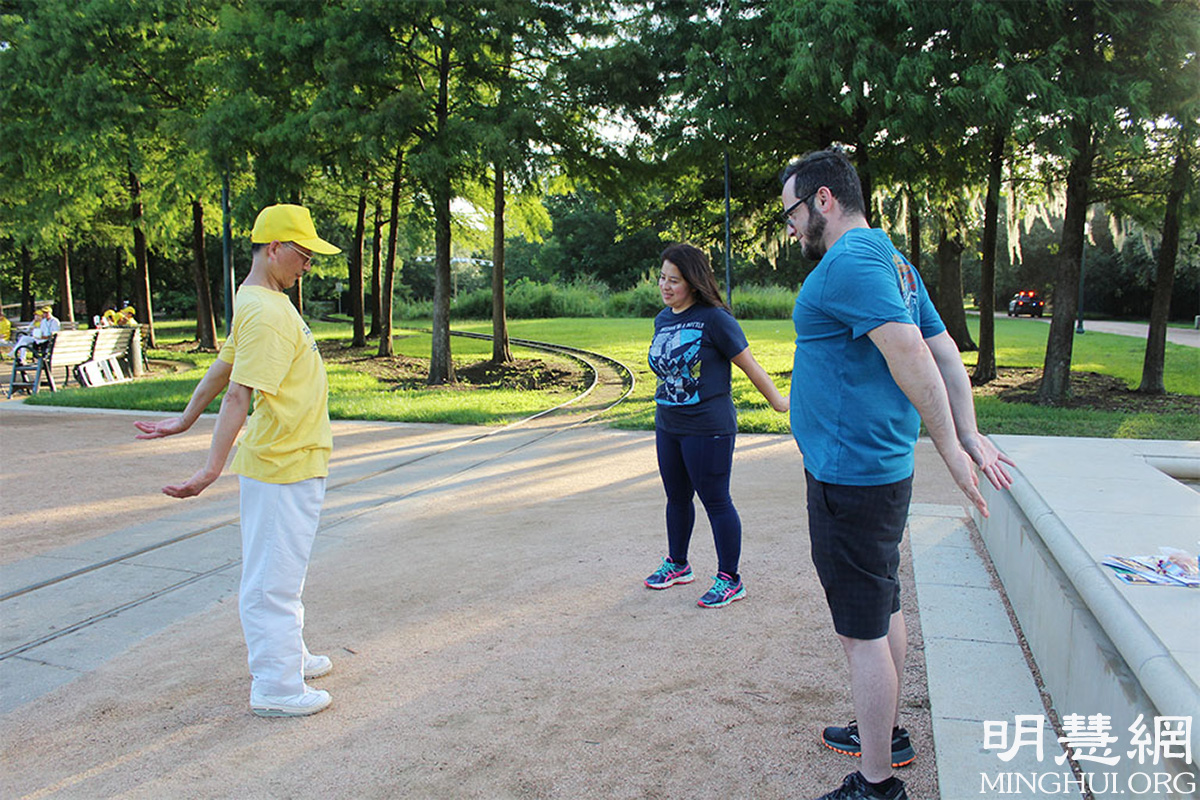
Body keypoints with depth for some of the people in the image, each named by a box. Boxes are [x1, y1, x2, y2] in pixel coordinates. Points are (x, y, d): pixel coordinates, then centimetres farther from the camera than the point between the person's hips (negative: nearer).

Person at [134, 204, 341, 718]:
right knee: (274, 577, 1)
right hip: (282, 468, -10)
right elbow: (239, 393, -28)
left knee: (279, 572, 21)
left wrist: (186, 420, 27)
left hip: (294, 464, 10)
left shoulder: (262, 303, 11)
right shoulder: (265, 313, -20)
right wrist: (212, 469, -32)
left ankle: (286, 657, 37)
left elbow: (222, 369, 19)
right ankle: (275, 688, 13)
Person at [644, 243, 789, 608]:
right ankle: (677, 564, 37)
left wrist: (777, 401, -1)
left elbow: (749, 365, -8)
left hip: (708, 428, -7)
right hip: (667, 426, 7)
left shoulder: (713, 318, -14)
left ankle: (729, 579, 14)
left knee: (716, 501, 1)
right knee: (677, 498, 19)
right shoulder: (662, 320, 8)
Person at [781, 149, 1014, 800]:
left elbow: (910, 355, -27)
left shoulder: (850, 260, -17)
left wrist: (949, 448, -20)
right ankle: (885, 733, 39)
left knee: (862, 632, -1)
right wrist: (970, 436, 11)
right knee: (883, 612, 22)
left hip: (849, 476, -11)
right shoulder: (891, 260, 15)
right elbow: (946, 353, 13)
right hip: (880, 469, 11)